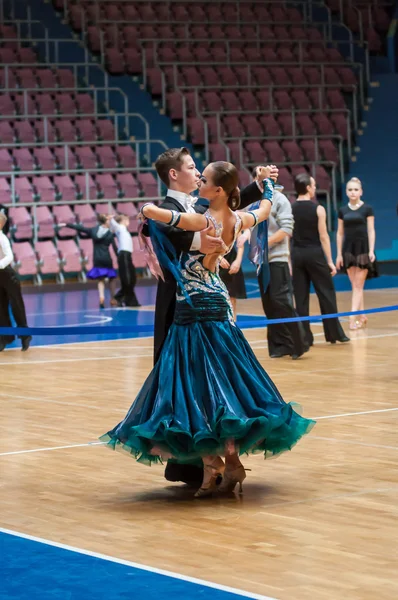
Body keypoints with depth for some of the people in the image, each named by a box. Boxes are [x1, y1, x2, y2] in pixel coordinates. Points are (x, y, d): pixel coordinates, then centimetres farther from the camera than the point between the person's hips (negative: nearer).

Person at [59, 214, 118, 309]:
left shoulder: (93, 230, 2)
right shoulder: (110, 234, -4)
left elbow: (80, 228, 5)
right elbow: (115, 248, -3)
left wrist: (66, 224, 11)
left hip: (97, 259, 2)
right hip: (106, 259, -2)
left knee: (100, 280, 7)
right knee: (111, 278, 15)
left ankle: (101, 297, -18)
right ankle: (113, 300, 19)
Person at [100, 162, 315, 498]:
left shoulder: (202, 222, -20)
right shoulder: (240, 220, -1)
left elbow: (149, 210, -27)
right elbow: (266, 208, 23)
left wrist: (147, 212, -3)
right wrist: (268, 181, 42)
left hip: (193, 310, -7)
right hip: (219, 306, 7)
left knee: (196, 385, -2)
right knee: (226, 383, 11)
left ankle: (211, 464, -7)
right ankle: (231, 458, 8)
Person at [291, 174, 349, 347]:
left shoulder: (289, 210, 3)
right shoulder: (318, 209, -7)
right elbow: (323, 237, -8)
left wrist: (288, 261, 10)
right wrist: (330, 261, -4)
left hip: (296, 254, 4)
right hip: (315, 254, -4)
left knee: (301, 298, 5)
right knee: (326, 294, 5)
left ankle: (304, 337, 4)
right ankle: (335, 334, 7)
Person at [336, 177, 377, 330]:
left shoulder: (367, 209, -3)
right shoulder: (343, 211, 7)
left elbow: (371, 231, -4)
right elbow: (340, 233, 9)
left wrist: (371, 251, -13)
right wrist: (339, 254, 5)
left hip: (363, 248, -4)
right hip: (348, 249, 4)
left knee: (358, 286, -5)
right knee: (354, 286, 6)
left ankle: (353, 317, -11)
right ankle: (361, 315, 15)